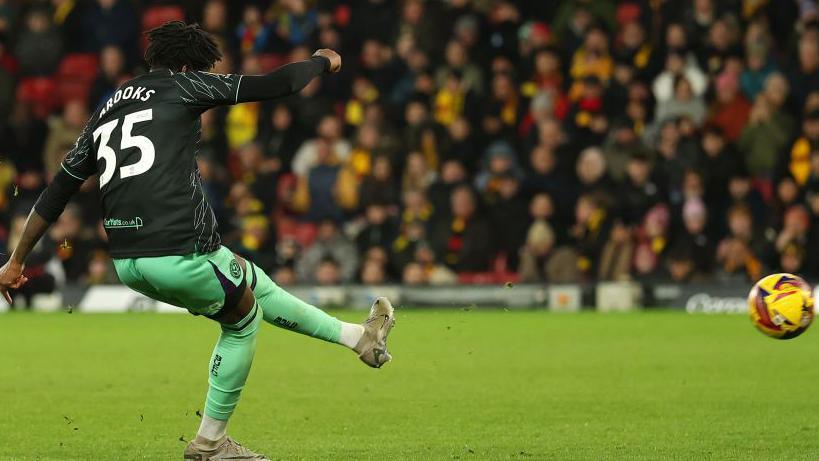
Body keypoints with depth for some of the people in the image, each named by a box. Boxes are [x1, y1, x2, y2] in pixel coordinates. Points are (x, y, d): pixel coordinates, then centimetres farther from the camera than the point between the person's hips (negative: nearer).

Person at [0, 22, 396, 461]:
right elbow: (277, 84, 2)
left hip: (127, 264, 8)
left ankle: (357, 337, 35)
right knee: (244, 320, 19)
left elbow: (55, 194, 21)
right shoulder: (182, 86, 2)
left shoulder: (105, 112, 20)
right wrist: (322, 62, 23)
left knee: (255, 284, 25)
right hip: (181, 253, -8)